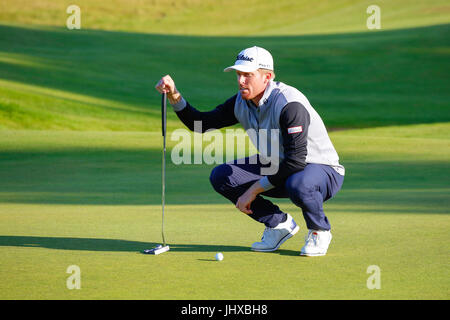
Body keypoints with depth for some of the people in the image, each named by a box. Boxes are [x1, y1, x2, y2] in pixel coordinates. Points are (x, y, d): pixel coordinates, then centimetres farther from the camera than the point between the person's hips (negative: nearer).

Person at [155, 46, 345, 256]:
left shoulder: (289, 104, -29)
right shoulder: (241, 103, -4)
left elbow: (296, 161, -32)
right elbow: (201, 123, 4)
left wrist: (253, 190, -27)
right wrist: (174, 96, -13)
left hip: (323, 170, -8)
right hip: (277, 167, 8)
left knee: (298, 185, -42)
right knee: (221, 176, -6)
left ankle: (319, 231, -8)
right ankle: (279, 224, 6)